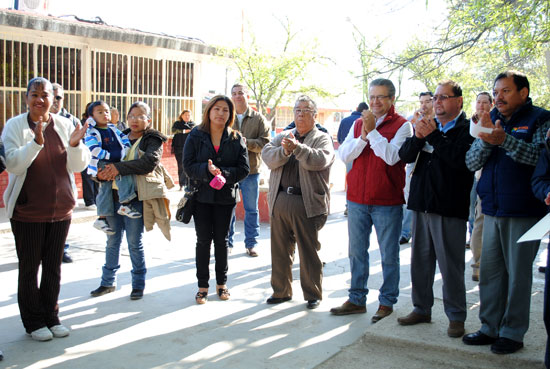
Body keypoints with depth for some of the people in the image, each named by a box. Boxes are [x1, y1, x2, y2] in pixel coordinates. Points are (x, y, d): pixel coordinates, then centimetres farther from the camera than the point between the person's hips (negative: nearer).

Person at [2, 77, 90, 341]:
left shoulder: (64, 125, 2)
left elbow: (79, 166, 0)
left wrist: (75, 144, -20)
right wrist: (37, 142, -28)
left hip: (60, 209, 3)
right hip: (27, 211, -3)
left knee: (54, 266, 12)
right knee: (29, 267, 7)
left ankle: (51, 316, 27)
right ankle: (33, 321, 21)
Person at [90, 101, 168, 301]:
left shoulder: (153, 141, -1)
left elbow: (150, 162, -20)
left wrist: (119, 168, -24)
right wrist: (102, 172, -13)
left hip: (135, 197, -5)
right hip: (114, 195, 5)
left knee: (134, 243, 1)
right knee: (112, 241, 13)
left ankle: (138, 284, 15)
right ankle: (108, 282, 25)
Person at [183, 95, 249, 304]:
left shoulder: (236, 139, 2)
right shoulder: (196, 136, 0)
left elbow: (244, 168, -3)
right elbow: (188, 166, -7)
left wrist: (223, 173, -19)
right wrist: (207, 170, -24)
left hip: (226, 196, 1)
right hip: (202, 195, -1)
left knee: (221, 240, 10)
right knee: (203, 240, 4)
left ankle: (221, 283, 24)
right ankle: (202, 286, 13)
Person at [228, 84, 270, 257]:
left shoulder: (259, 119, 3)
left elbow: (265, 142, -5)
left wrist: (247, 142, -19)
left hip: (251, 171, -1)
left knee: (251, 209, 7)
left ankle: (251, 243, 18)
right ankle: (227, 242, 21)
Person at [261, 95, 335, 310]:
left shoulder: (322, 139, 4)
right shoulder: (282, 137, 17)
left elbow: (320, 160, -17)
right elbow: (267, 156, 0)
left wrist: (297, 147, -28)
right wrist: (284, 151, -18)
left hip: (308, 204, -4)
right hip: (280, 201, 4)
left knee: (309, 252, 4)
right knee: (280, 250, 12)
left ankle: (313, 294, 18)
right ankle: (281, 291, 26)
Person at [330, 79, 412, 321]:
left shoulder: (402, 125, -4)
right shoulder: (359, 123, 11)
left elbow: (392, 156, -18)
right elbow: (344, 155, 1)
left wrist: (372, 131, -17)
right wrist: (363, 136, -12)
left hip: (387, 201, -4)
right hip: (357, 198, 5)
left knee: (389, 255, 5)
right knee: (356, 251, 11)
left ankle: (387, 302, 18)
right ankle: (357, 299, 23)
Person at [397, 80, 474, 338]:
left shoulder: (467, 129, -4)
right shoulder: (428, 125, 13)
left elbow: (460, 160, -20)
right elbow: (405, 155, 5)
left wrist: (433, 136, -17)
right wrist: (418, 137, -14)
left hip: (449, 209, -6)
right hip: (421, 203, 6)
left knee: (451, 265, 0)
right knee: (420, 261, 13)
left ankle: (456, 317, 13)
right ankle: (422, 309, 26)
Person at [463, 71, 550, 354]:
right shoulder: (492, 120, 13)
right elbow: (472, 163, 4)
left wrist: (504, 139, -29)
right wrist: (486, 139, -15)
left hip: (524, 211, -5)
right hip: (492, 210, 5)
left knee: (518, 274, 1)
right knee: (490, 272, 9)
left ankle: (513, 332, 12)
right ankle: (490, 327, 19)